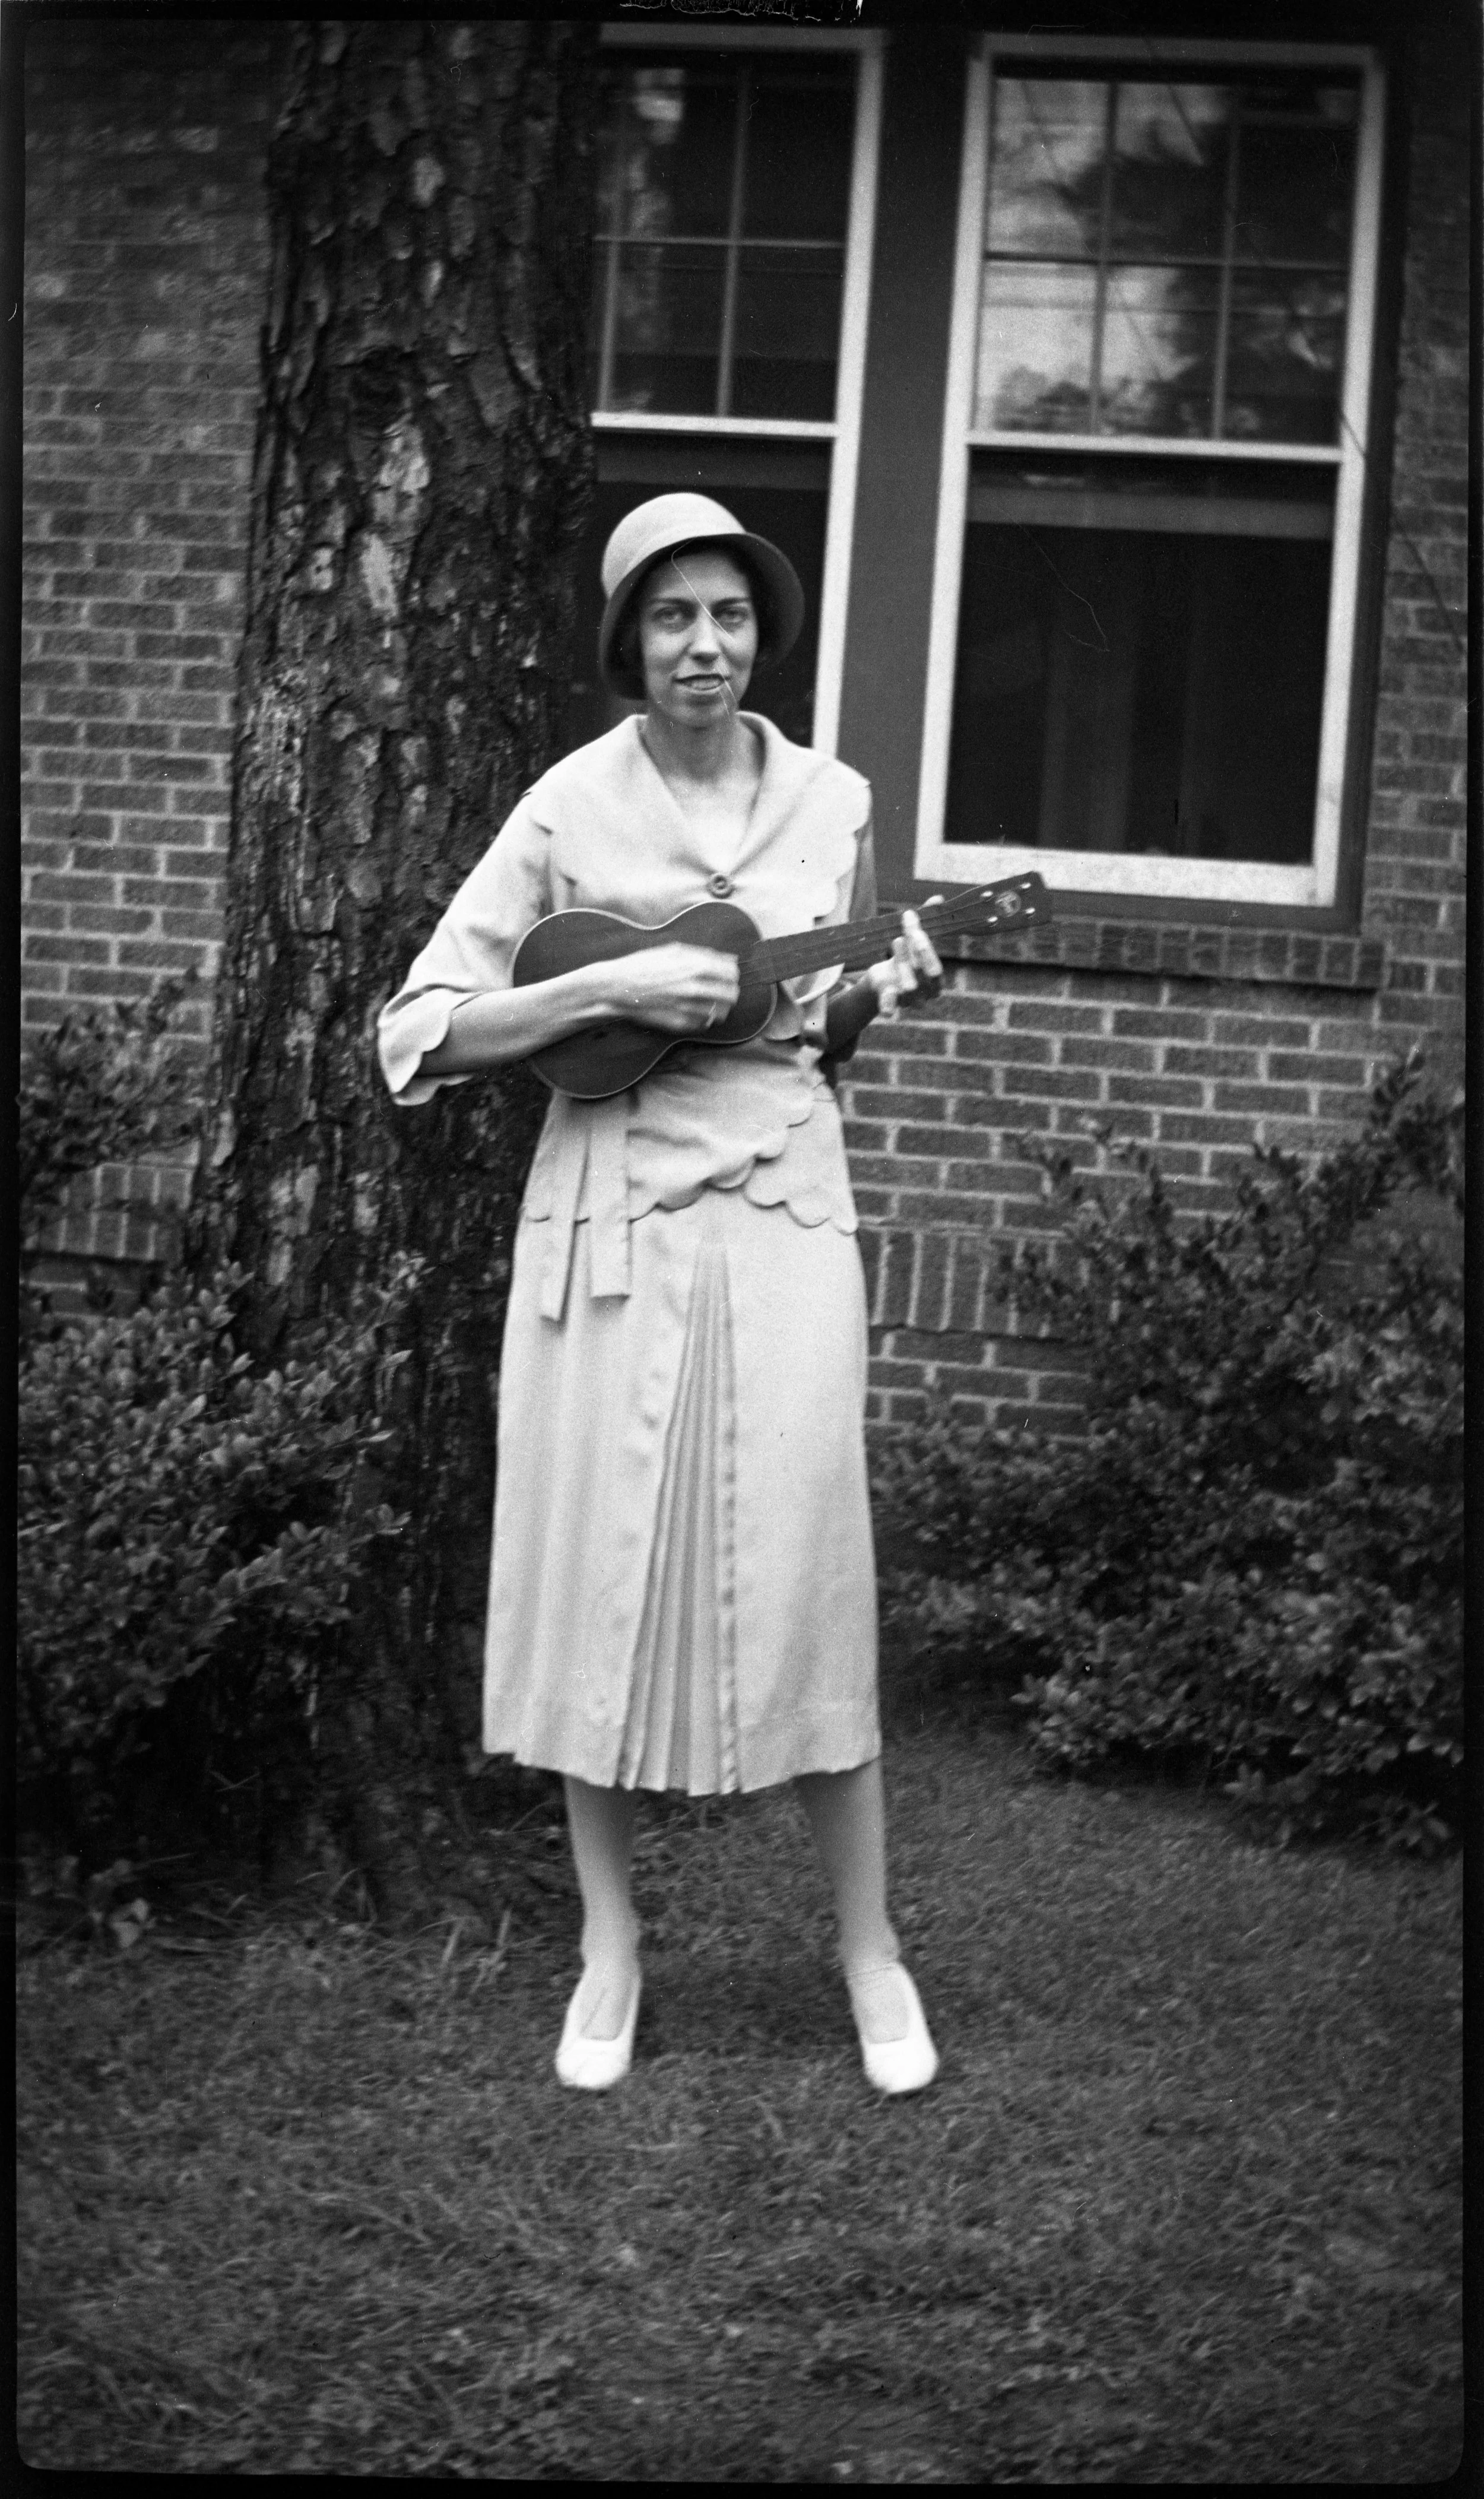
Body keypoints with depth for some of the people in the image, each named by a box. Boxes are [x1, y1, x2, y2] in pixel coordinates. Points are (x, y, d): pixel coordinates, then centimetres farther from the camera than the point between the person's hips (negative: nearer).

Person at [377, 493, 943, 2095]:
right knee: (601, 1573, 4)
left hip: (781, 1222, 1)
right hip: (609, 1225, -1)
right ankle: (610, 1944, 21)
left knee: (801, 1572, 0)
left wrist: (875, 994, -4)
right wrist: (612, 987, -16)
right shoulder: (572, 805, -3)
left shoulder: (832, 802, 5)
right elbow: (420, 1032, -5)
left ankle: (869, 1945, 15)